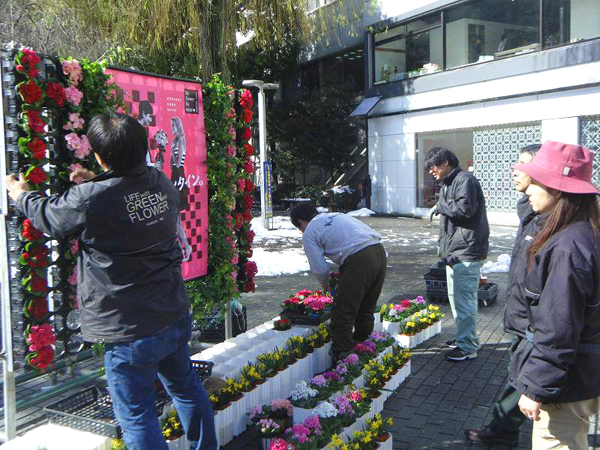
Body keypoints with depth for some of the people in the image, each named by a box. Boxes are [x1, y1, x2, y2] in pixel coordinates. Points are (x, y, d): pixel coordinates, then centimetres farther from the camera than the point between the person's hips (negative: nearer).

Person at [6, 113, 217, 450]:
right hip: (175, 318, 7)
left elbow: (47, 216, 1)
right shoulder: (162, 183, -3)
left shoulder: (89, 200, -21)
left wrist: (21, 194, 20)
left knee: (138, 416, 8)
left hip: (130, 333, -7)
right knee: (186, 387, 27)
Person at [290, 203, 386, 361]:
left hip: (359, 261, -8)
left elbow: (319, 268, 0)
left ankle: (340, 358, 8)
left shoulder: (309, 233, 6)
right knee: (366, 309, 23)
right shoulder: (337, 215, 28)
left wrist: (325, 284, 24)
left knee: (343, 314, 4)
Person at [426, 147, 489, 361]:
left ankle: (468, 347, 0)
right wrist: (443, 243, 18)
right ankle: (464, 337, 30)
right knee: (455, 297, 17)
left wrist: (440, 206, -9)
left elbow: (465, 208, -24)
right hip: (454, 252, 11)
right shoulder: (448, 183, 20)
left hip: (466, 252, -11)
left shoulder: (465, 180, -12)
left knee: (464, 298, -7)